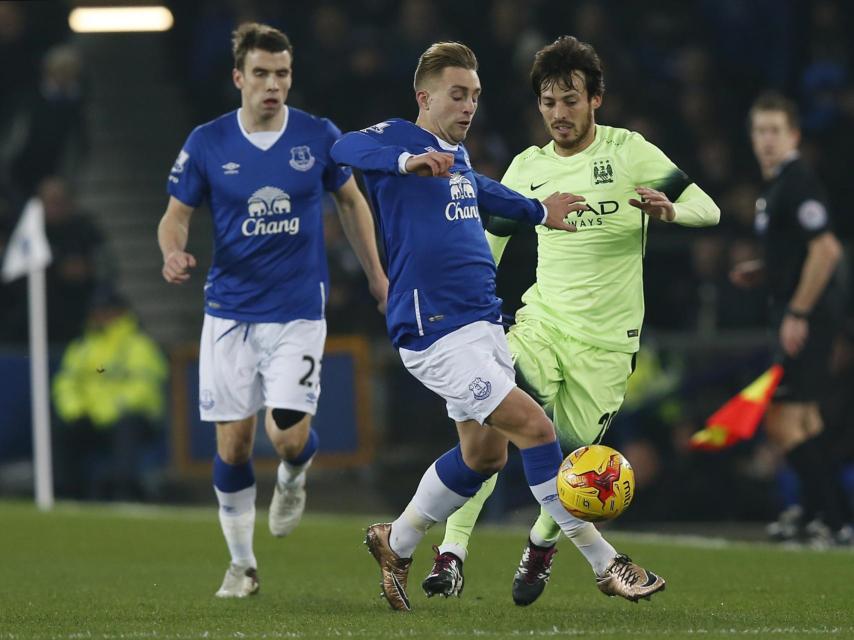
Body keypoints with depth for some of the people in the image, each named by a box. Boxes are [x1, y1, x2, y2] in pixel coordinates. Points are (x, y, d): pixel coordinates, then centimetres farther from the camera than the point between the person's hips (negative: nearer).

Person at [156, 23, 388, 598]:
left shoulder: (319, 137, -3)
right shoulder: (207, 143, -3)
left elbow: (352, 202, 12)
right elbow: (177, 214, 5)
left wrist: (377, 275, 15)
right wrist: (174, 253, -17)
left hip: (299, 312, -1)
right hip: (230, 311, 1)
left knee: (288, 434, -15)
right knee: (232, 443, 1)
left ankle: (295, 475, 23)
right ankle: (242, 564, 18)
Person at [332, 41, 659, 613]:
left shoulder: (457, 156, 16)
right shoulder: (399, 138, -10)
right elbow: (347, 149, -33)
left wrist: (537, 211, 51)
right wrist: (408, 161, -50)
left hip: (483, 323, 10)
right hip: (436, 334, -10)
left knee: (485, 453, 13)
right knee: (534, 427, -13)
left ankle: (396, 543, 32)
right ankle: (604, 565, -8)